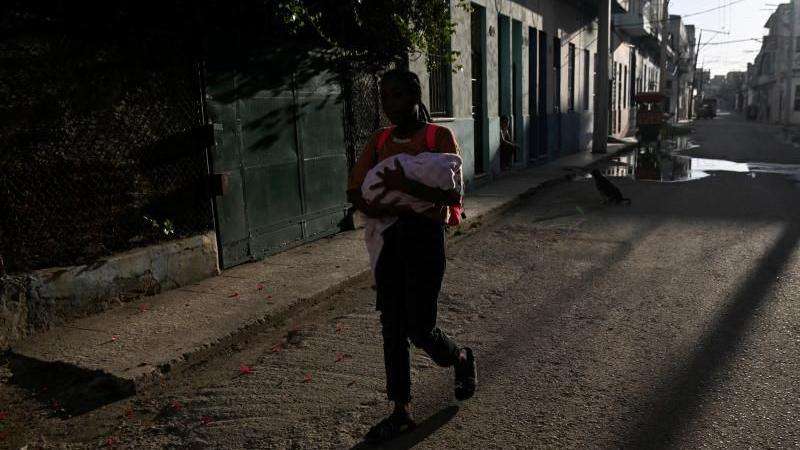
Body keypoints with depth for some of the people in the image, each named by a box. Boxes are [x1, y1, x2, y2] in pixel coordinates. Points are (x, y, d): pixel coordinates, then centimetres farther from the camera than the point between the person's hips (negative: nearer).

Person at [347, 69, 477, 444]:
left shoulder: (440, 136, -6)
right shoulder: (378, 141, 8)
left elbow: (453, 195, -15)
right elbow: (354, 192, 1)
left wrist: (406, 185, -27)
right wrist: (384, 207, -18)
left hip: (425, 238, -5)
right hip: (388, 238, 5)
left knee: (419, 329, -1)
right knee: (392, 328, 7)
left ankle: (462, 359, 34)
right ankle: (402, 411, 21)